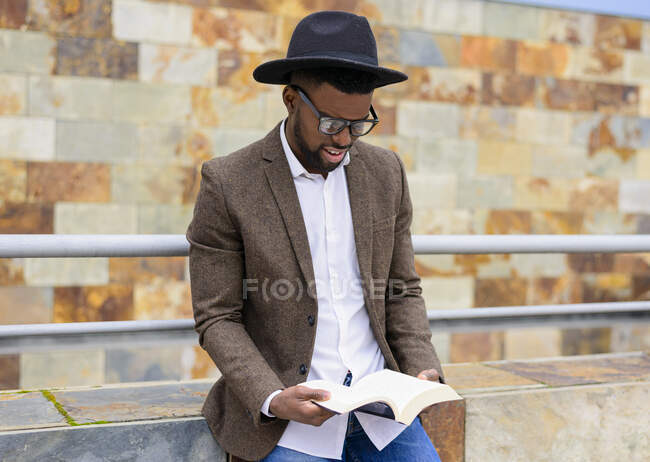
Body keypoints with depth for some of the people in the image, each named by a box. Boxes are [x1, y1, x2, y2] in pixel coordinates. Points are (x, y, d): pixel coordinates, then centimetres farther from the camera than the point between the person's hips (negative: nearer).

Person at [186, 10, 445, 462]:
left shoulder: (385, 172, 3)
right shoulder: (227, 184, -10)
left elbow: (402, 289, 10)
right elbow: (217, 319, -7)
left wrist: (423, 371, -5)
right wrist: (272, 400, -20)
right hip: (289, 417, -4)